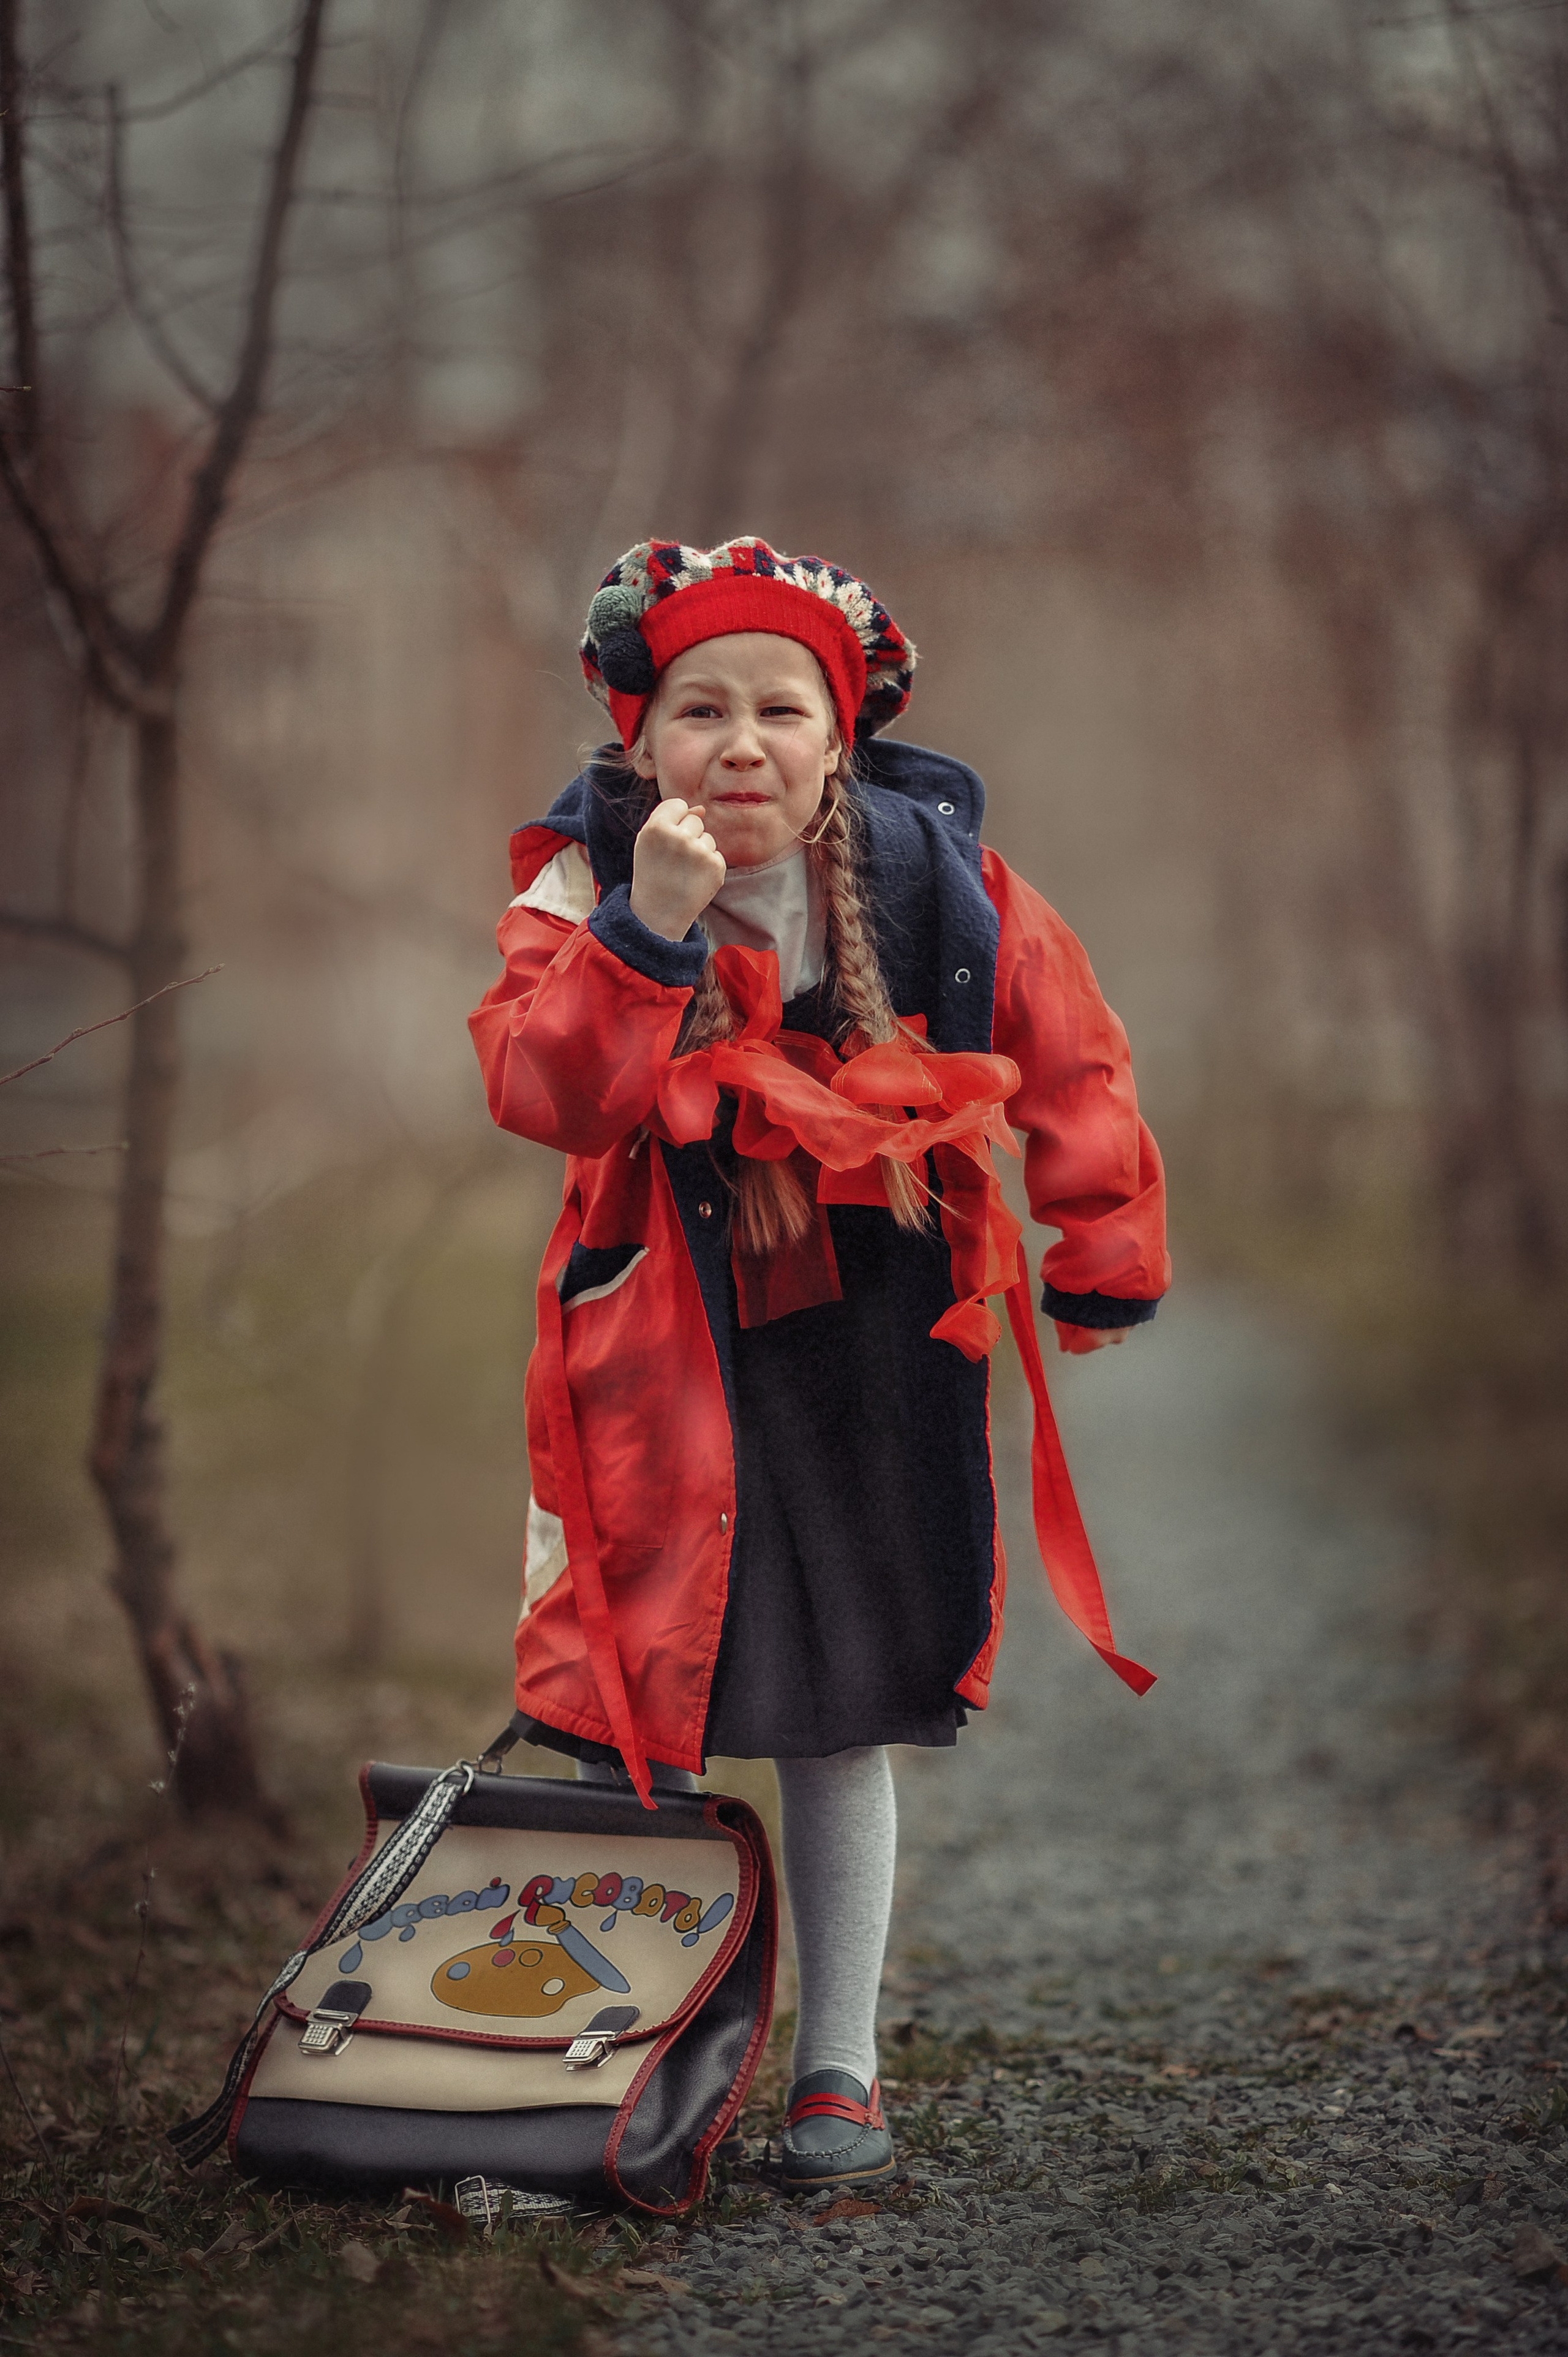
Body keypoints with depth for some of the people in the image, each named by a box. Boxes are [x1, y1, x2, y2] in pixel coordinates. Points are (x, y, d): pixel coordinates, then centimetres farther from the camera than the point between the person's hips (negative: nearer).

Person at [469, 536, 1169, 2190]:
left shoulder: (937, 881, -5)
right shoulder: (587, 887, -9)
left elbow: (1070, 1062, 6)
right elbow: (540, 1093, -24)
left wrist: (1105, 1264, 10)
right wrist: (645, 932, -36)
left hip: (869, 1347, 1)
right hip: (661, 1346, -1)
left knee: (842, 1718, 9)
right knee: (636, 1707, 1)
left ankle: (837, 2067, 21)